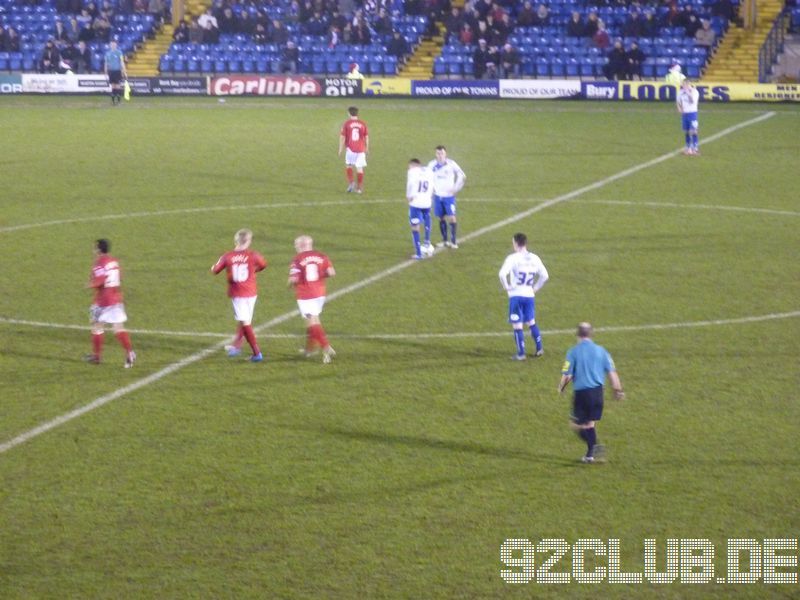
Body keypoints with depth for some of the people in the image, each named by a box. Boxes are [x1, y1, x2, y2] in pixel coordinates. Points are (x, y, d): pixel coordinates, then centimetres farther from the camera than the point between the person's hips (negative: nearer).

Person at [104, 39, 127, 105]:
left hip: (117, 71, -3)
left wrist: (124, 71, -7)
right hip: (110, 71, 3)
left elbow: (122, 62, -2)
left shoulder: (119, 52, -2)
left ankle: (118, 100, -2)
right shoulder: (108, 53, 9)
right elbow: (106, 63, 14)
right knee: (112, 86, 4)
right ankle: (113, 100, 9)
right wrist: (106, 72, 12)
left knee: (118, 86, -7)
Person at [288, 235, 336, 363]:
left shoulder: (297, 260, -11)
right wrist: (321, 276, 11)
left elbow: (293, 279, -19)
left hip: (305, 296, -5)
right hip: (319, 294, 5)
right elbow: (331, 272, -8)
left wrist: (290, 284, 4)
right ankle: (310, 348, 31)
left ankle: (326, 348, -16)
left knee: (312, 322, -3)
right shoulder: (321, 257, 1)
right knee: (312, 320, 21)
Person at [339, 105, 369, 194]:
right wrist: (367, 148, 20)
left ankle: (351, 183, 1)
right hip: (361, 149, 2)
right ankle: (359, 188, 7)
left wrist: (340, 149, 3)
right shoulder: (362, 124, 4)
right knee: (359, 168, 5)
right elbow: (367, 137, 8)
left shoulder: (346, 124, -3)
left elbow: (342, 137, -4)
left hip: (350, 149, -2)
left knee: (348, 165, 17)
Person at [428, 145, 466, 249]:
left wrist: (455, 189, -6)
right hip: (437, 196, 3)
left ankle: (453, 241, -7)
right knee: (441, 218, 6)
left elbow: (462, 177, 0)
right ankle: (444, 240, 17)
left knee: (451, 217, -11)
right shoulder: (432, 165, -1)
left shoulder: (451, 164, -9)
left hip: (449, 196, -3)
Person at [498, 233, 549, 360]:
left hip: (516, 296, -5)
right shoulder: (534, 258, 4)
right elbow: (545, 276, 6)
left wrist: (506, 286, -11)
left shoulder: (513, 258, -13)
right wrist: (535, 288, 14)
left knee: (517, 325, 2)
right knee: (531, 322, 21)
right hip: (529, 295, 5)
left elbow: (502, 273, -26)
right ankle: (539, 348, 22)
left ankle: (521, 353, 3)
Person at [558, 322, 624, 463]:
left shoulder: (573, 352, -7)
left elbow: (567, 375, -9)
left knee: (577, 425, 4)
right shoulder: (601, 351, 4)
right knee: (590, 423, 17)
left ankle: (593, 446, -18)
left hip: (581, 392, -4)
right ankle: (590, 454, 18)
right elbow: (612, 372, 3)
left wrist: (561, 387, 10)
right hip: (597, 392, 4)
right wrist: (618, 390, 13)